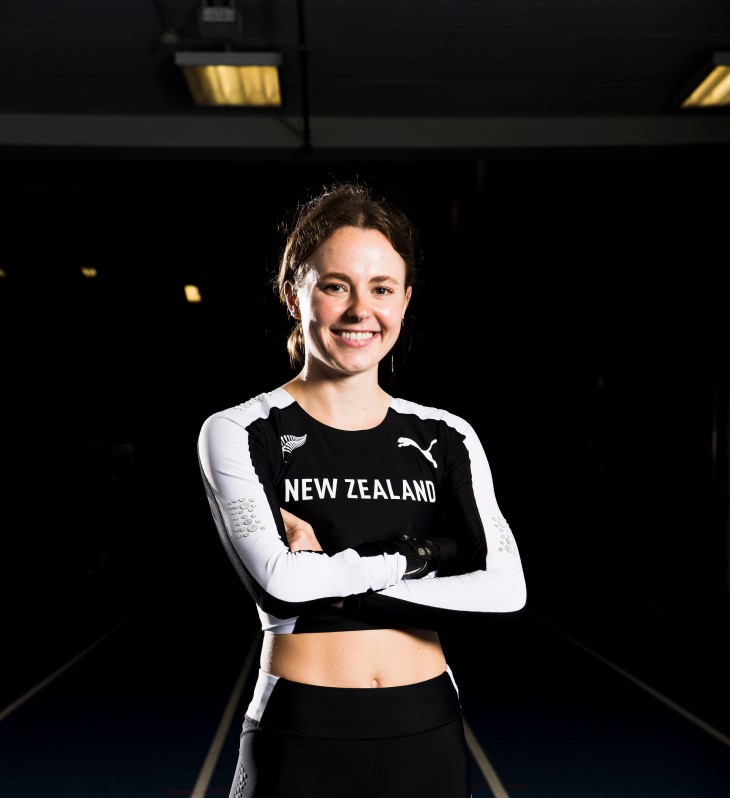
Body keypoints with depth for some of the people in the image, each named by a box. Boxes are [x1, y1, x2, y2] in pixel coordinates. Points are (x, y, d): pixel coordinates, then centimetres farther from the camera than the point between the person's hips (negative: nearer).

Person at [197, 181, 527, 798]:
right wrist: (415, 556, -9)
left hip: (428, 730, 3)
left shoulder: (447, 439, 3)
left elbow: (506, 589, -9)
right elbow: (279, 579, -19)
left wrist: (334, 576, -14)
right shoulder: (239, 434, -6)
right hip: (302, 733, -3)